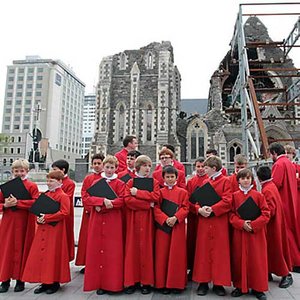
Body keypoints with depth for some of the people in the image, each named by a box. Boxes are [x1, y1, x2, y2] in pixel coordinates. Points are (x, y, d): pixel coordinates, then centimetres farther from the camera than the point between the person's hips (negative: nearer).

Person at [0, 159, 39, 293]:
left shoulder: (32, 186, -3)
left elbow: (36, 202, -17)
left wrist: (17, 202, -21)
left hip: (25, 223, -3)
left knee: (22, 250, 5)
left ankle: (20, 280, 19)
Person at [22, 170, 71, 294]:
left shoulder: (63, 196, -11)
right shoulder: (46, 194, 12)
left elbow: (64, 212, -19)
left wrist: (46, 217, -20)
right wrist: (39, 217, -3)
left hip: (55, 230, -7)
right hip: (43, 229, 8)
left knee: (53, 255, 1)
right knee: (41, 253, 10)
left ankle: (55, 283, 17)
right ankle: (45, 282, 24)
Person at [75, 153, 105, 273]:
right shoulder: (88, 179, 11)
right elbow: (84, 195, 4)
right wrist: (90, 208, -9)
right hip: (89, 212, 3)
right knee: (88, 237, 7)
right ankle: (87, 264, 18)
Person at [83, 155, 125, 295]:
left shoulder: (119, 184, 3)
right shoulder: (96, 182, 11)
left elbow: (121, 200, -9)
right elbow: (88, 199, 0)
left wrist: (104, 203, -19)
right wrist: (103, 201, -19)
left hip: (113, 221, -2)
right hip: (97, 221, 3)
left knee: (112, 251, 1)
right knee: (96, 250, 4)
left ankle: (111, 283, 12)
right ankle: (98, 283, 14)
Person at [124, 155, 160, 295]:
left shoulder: (154, 182, 7)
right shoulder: (130, 182, 6)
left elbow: (155, 197, -11)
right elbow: (127, 200, -9)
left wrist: (137, 193, -12)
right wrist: (147, 204, -14)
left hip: (147, 220, 0)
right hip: (133, 220, 0)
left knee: (146, 248, 2)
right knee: (132, 248, 2)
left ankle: (146, 282, 12)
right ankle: (131, 281, 12)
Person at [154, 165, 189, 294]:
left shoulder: (183, 192, 5)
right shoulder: (159, 192, 6)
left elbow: (185, 209, -2)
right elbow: (156, 209, -2)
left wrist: (175, 218, -17)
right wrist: (166, 219, -17)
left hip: (178, 227, -1)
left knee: (177, 254, 3)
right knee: (163, 254, 5)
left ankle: (177, 284, 15)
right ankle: (163, 283, 16)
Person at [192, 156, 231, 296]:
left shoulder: (225, 181, -3)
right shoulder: (205, 182, 14)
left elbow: (227, 201, -13)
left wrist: (212, 209, -21)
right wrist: (200, 209, -11)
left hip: (219, 222, -5)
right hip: (204, 221, 5)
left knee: (219, 251, 3)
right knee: (203, 250, 7)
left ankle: (218, 283, 15)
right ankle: (203, 282, 18)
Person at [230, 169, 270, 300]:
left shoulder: (258, 195, -2)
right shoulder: (234, 196, 1)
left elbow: (266, 214, -5)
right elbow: (231, 214, 0)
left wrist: (253, 225, -16)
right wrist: (241, 223, -16)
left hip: (256, 233, -1)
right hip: (239, 232, 1)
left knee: (256, 259, 6)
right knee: (239, 259, 8)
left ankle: (258, 288, 20)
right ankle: (240, 286, 22)